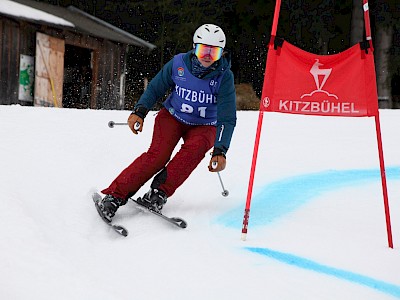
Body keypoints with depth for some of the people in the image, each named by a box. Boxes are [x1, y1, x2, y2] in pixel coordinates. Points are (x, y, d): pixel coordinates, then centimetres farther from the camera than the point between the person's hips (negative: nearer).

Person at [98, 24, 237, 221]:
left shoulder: (224, 76, -19)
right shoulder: (178, 63, -15)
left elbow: (227, 118, -23)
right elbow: (155, 89, 0)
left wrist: (220, 151, -35)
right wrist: (140, 111, -16)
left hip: (204, 127, 0)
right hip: (172, 116, 0)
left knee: (196, 147, -34)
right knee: (158, 154, -24)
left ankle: (159, 192, -30)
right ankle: (114, 195, -21)